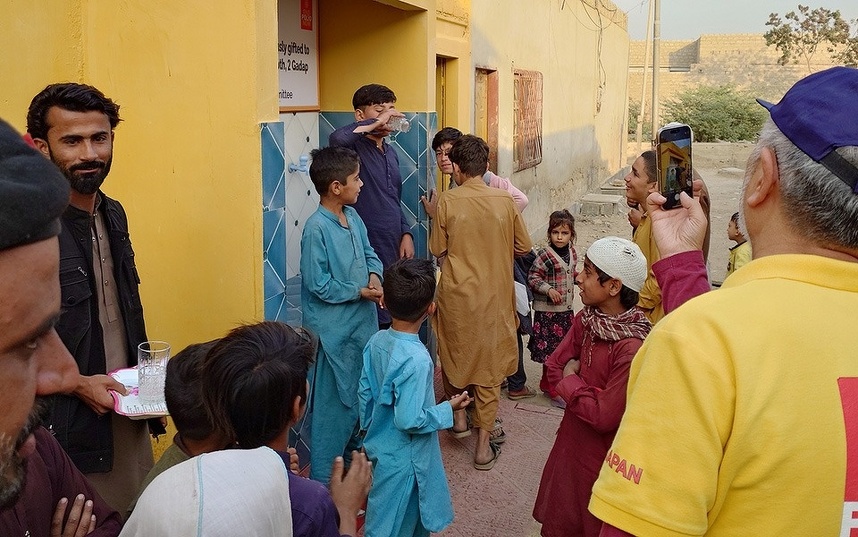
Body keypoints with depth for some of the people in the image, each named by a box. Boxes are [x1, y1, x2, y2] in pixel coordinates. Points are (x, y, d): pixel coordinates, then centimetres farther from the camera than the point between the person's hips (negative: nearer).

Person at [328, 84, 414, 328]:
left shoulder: (390, 152, 15)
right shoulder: (354, 147, -11)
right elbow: (337, 138, -37)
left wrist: (406, 234, 11)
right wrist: (377, 122, -25)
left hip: (394, 250, 8)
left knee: (393, 320, 13)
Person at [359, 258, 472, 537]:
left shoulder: (377, 341, -6)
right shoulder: (417, 359, -29)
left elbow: (365, 394, 5)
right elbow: (410, 420, -28)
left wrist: (368, 427, 20)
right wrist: (448, 409, -13)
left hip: (378, 447, 7)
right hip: (402, 459, -7)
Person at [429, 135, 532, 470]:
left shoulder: (447, 201, -10)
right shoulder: (504, 201, -5)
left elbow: (437, 249, -2)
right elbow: (523, 247, 4)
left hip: (457, 294, -1)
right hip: (495, 297, 1)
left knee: (453, 354, 24)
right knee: (489, 366, 9)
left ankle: (458, 414, 37)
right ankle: (483, 445, 13)